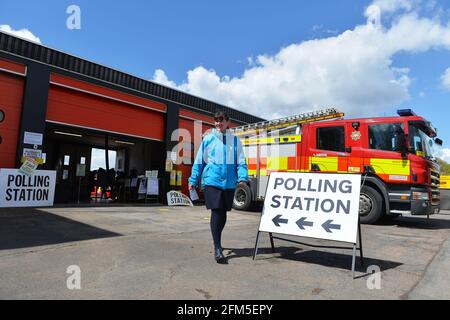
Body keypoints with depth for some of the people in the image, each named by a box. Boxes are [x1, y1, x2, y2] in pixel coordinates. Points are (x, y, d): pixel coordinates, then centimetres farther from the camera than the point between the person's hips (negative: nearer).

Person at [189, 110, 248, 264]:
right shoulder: (208, 139, 4)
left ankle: (217, 240, 36)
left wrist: (242, 177, -11)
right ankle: (217, 249, -5)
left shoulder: (235, 140, 7)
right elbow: (199, 161, 8)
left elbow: (241, 161, 5)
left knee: (223, 214, 13)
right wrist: (193, 180, 8)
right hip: (212, 181, -2)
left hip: (229, 182, 3)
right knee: (216, 212, -10)